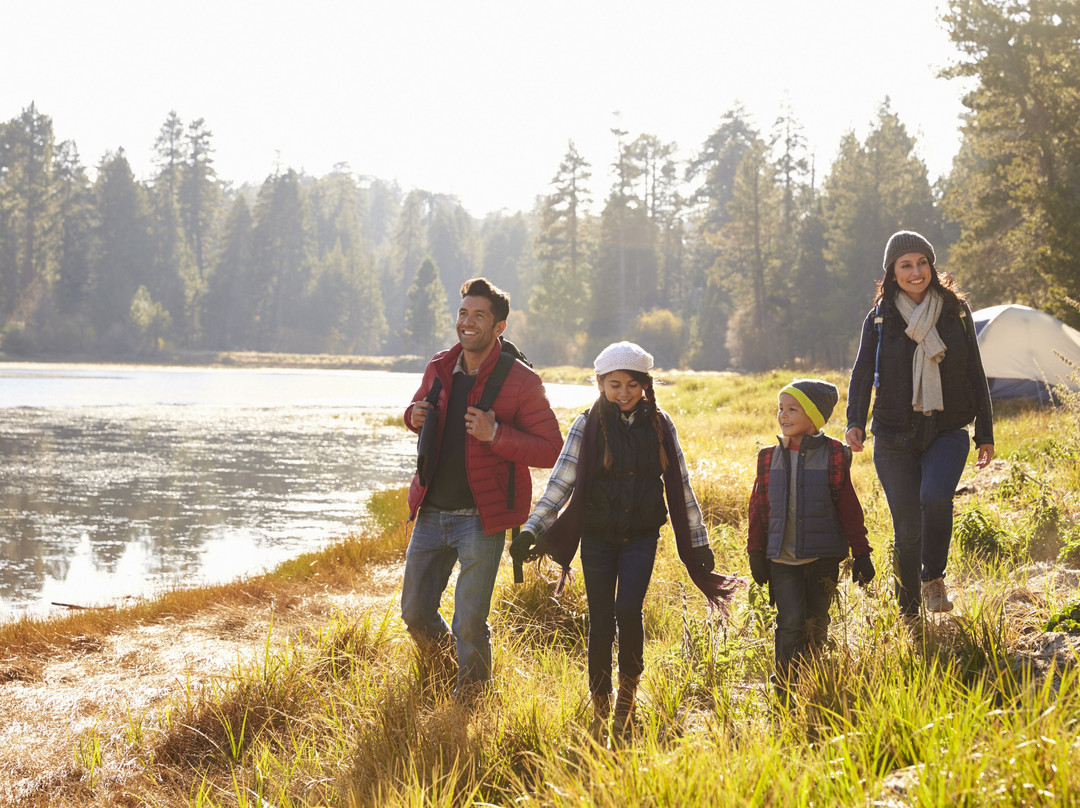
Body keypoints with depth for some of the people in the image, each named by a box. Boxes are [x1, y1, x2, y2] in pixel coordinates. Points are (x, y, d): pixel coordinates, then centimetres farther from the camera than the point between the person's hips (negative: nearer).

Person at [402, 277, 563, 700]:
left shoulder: (520, 381, -10)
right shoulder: (439, 368, 6)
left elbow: (551, 450, -10)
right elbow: (418, 408, 25)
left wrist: (496, 435, -23)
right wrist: (415, 417, 0)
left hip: (480, 518, -5)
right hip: (432, 511, 5)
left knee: (470, 624, -1)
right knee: (415, 611, 11)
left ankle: (471, 695, 26)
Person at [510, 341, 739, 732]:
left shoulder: (659, 424, 2)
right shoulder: (587, 426, -2)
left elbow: (679, 483, 6)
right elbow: (560, 482, -7)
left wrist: (698, 540, 8)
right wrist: (532, 529, -18)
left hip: (641, 536, 0)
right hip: (598, 538, 0)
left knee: (628, 608, -19)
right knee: (601, 622, 2)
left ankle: (629, 685, 4)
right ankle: (600, 703, 18)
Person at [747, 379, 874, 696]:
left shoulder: (833, 456, -2)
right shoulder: (770, 458, 4)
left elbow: (849, 507, 2)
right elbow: (759, 507, 10)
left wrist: (860, 553, 2)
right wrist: (756, 553, 7)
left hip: (823, 558, 0)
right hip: (782, 559, 1)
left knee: (816, 625, 7)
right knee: (790, 622, -10)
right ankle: (785, 690, -1)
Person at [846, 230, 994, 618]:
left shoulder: (956, 312, 5)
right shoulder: (879, 319, 3)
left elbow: (974, 374, 10)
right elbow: (862, 373, -3)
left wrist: (985, 433, 9)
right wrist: (855, 422, -21)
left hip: (948, 430, 0)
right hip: (895, 436, 0)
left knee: (935, 496, -28)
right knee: (907, 529, 0)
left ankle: (933, 578, -5)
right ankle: (909, 612, 19)